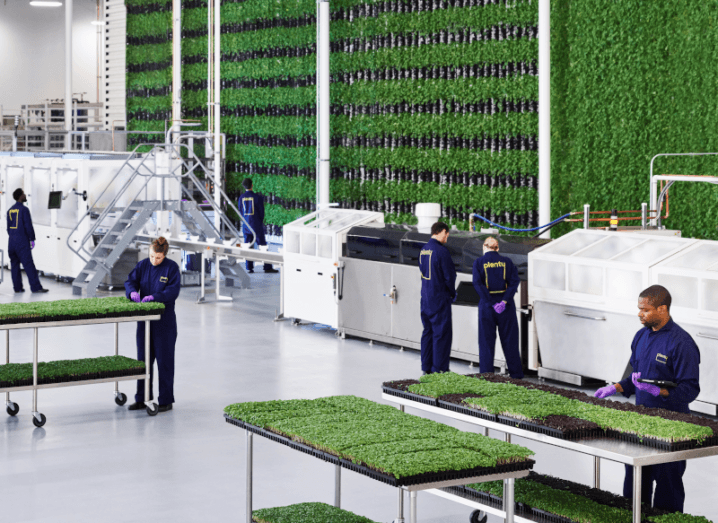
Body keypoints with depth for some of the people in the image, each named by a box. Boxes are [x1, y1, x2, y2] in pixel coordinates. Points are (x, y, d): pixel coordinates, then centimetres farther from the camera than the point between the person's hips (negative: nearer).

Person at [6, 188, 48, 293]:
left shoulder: (10, 210, 12)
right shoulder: (24, 210, -10)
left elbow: (8, 227, 17)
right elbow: (28, 226, -13)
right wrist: (32, 239, -5)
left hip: (12, 241, 7)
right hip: (22, 241, -7)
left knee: (14, 264, 9)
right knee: (29, 265, -7)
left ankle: (17, 287, 10)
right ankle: (36, 287, -8)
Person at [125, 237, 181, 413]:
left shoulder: (172, 268, -8)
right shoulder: (143, 265, 4)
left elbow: (173, 291, -16)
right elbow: (130, 281, 2)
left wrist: (154, 297, -28)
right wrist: (133, 292, -20)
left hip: (165, 321, -5)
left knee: (164, 360, -1)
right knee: (143, 359, 10)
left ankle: (166, 400, 7)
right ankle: (142, 398, 19)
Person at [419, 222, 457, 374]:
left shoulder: (423, 250, 9)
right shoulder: (441, 250, -16)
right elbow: (449, 275, -16)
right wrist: (453, 293, 2)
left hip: (425, 297, 8)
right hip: (440, 298, -8)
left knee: (428, 331, 14)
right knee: (442, 333, -1)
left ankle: (426, 367, 18)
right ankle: (439, 368, 1)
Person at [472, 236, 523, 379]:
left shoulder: (479, 262, -1)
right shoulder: (506, 262, 4)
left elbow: (477, 284, -13)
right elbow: (515, 281, -8)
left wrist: (491, 303, -16)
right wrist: (504, 301, -15)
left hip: (486, 305, -1)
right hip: (506, 306, 1)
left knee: (486, 342, 7)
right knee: (509, 341, 10)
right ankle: (516, 374, 15)